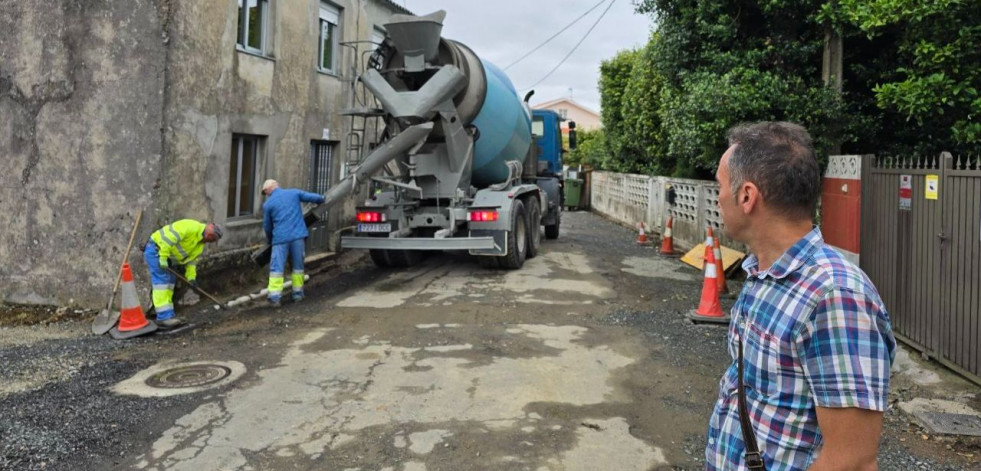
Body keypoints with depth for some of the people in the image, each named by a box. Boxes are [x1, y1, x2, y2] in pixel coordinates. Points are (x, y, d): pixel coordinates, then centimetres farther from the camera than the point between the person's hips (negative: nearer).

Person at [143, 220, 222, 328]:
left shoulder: (200, 245, 9)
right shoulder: (192, 227, -23)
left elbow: (191, 259, 12)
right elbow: (170, 236, -29)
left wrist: (191, 277, 2)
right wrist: (163, 257, -27)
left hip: (164, 254, 11)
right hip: (155, 248, -11)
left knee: (170, 280, 10)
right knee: (162, 280, -15)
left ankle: (168, 315, 14)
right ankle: (164, 317, -19)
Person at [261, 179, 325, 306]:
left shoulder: (268, 204, 4)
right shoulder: (294, 193, 6)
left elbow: (267, 226, 13)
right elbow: (316, 197, 7)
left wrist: (269, 240, 31)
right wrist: (321, 200, 30)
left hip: (280, 238, -2)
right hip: (298, 236, 2)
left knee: (277, 268, 0)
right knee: (298, 266, 14)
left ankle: (275, 297, -7)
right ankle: (298, 293, 19)